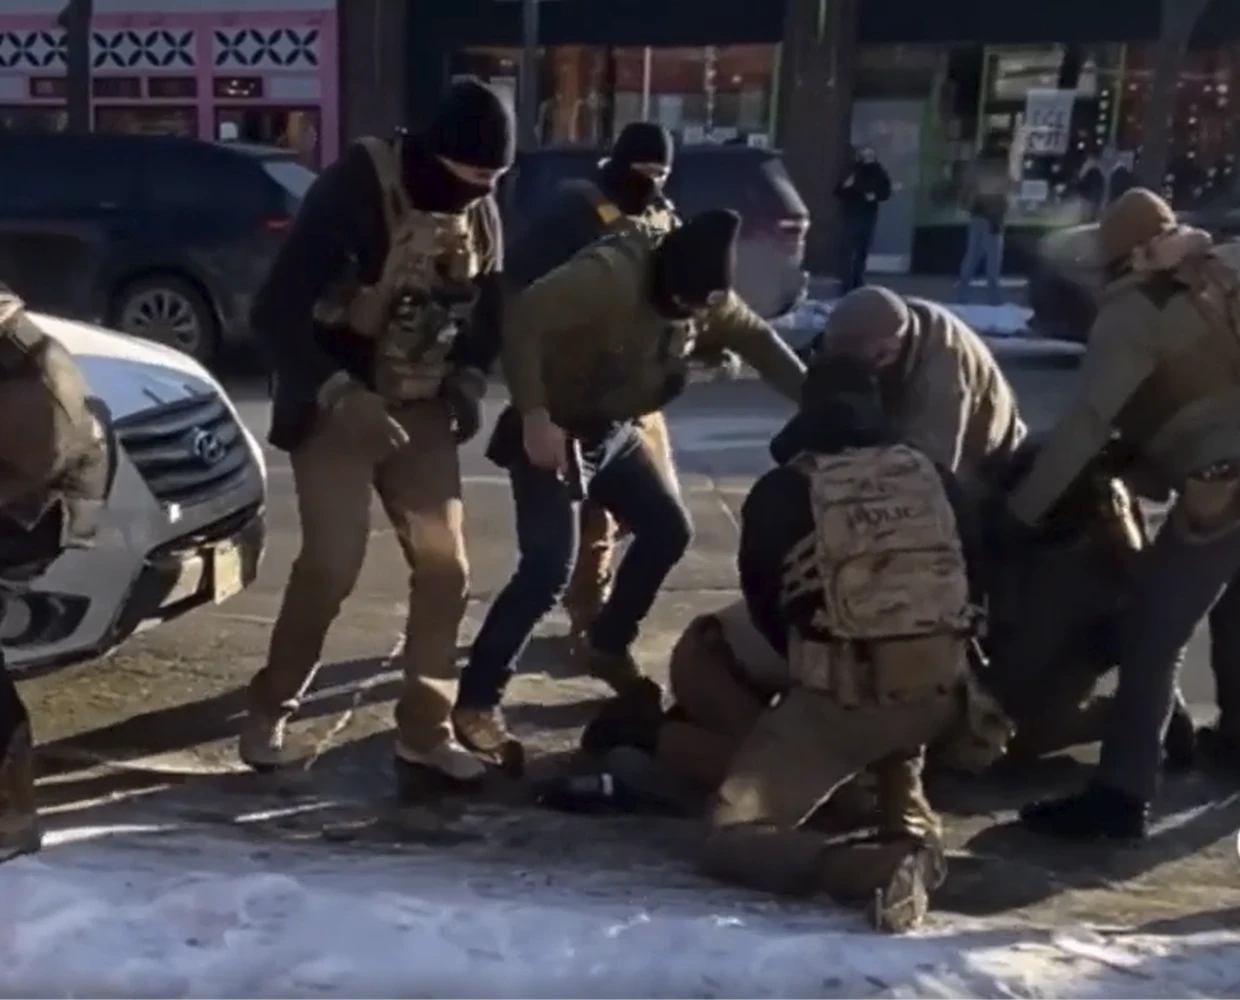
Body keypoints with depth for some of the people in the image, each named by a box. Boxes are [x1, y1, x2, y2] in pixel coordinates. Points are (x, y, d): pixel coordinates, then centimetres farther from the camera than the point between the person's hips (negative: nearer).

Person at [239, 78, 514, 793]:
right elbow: (278, 311, -21)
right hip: (338, 407, -5)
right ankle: (270, 710, 14)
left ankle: (425, 733, 10)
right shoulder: (356, 188, -18)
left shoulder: (481, 212, 1)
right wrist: (339, 395, -32)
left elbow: (488, 309, 14)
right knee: (332, 564, -10)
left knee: (445, 565, -1)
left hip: (422, 412, 6)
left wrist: (469, 381, -5)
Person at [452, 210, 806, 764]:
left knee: (668, 529, 12)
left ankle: (606, 647, 32)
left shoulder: (708, 297, -5)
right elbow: (523, 318, -33)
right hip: (552, 430, -8)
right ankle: (476, 700, -5)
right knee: (549, 567, -17)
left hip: (611, 430, 8)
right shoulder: (609, 275, -28)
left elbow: (757, 339, 5)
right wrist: (534, 415, -36)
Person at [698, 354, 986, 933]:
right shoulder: (935, 478, 12)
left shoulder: (779, 493, 3)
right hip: (940, 692, 5)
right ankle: (912, 826, 16)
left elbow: (766, 609, 13)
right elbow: (977, 586, 18)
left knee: (728, 838, 0)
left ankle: (874, 868, -25)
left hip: (839, 697, -5)